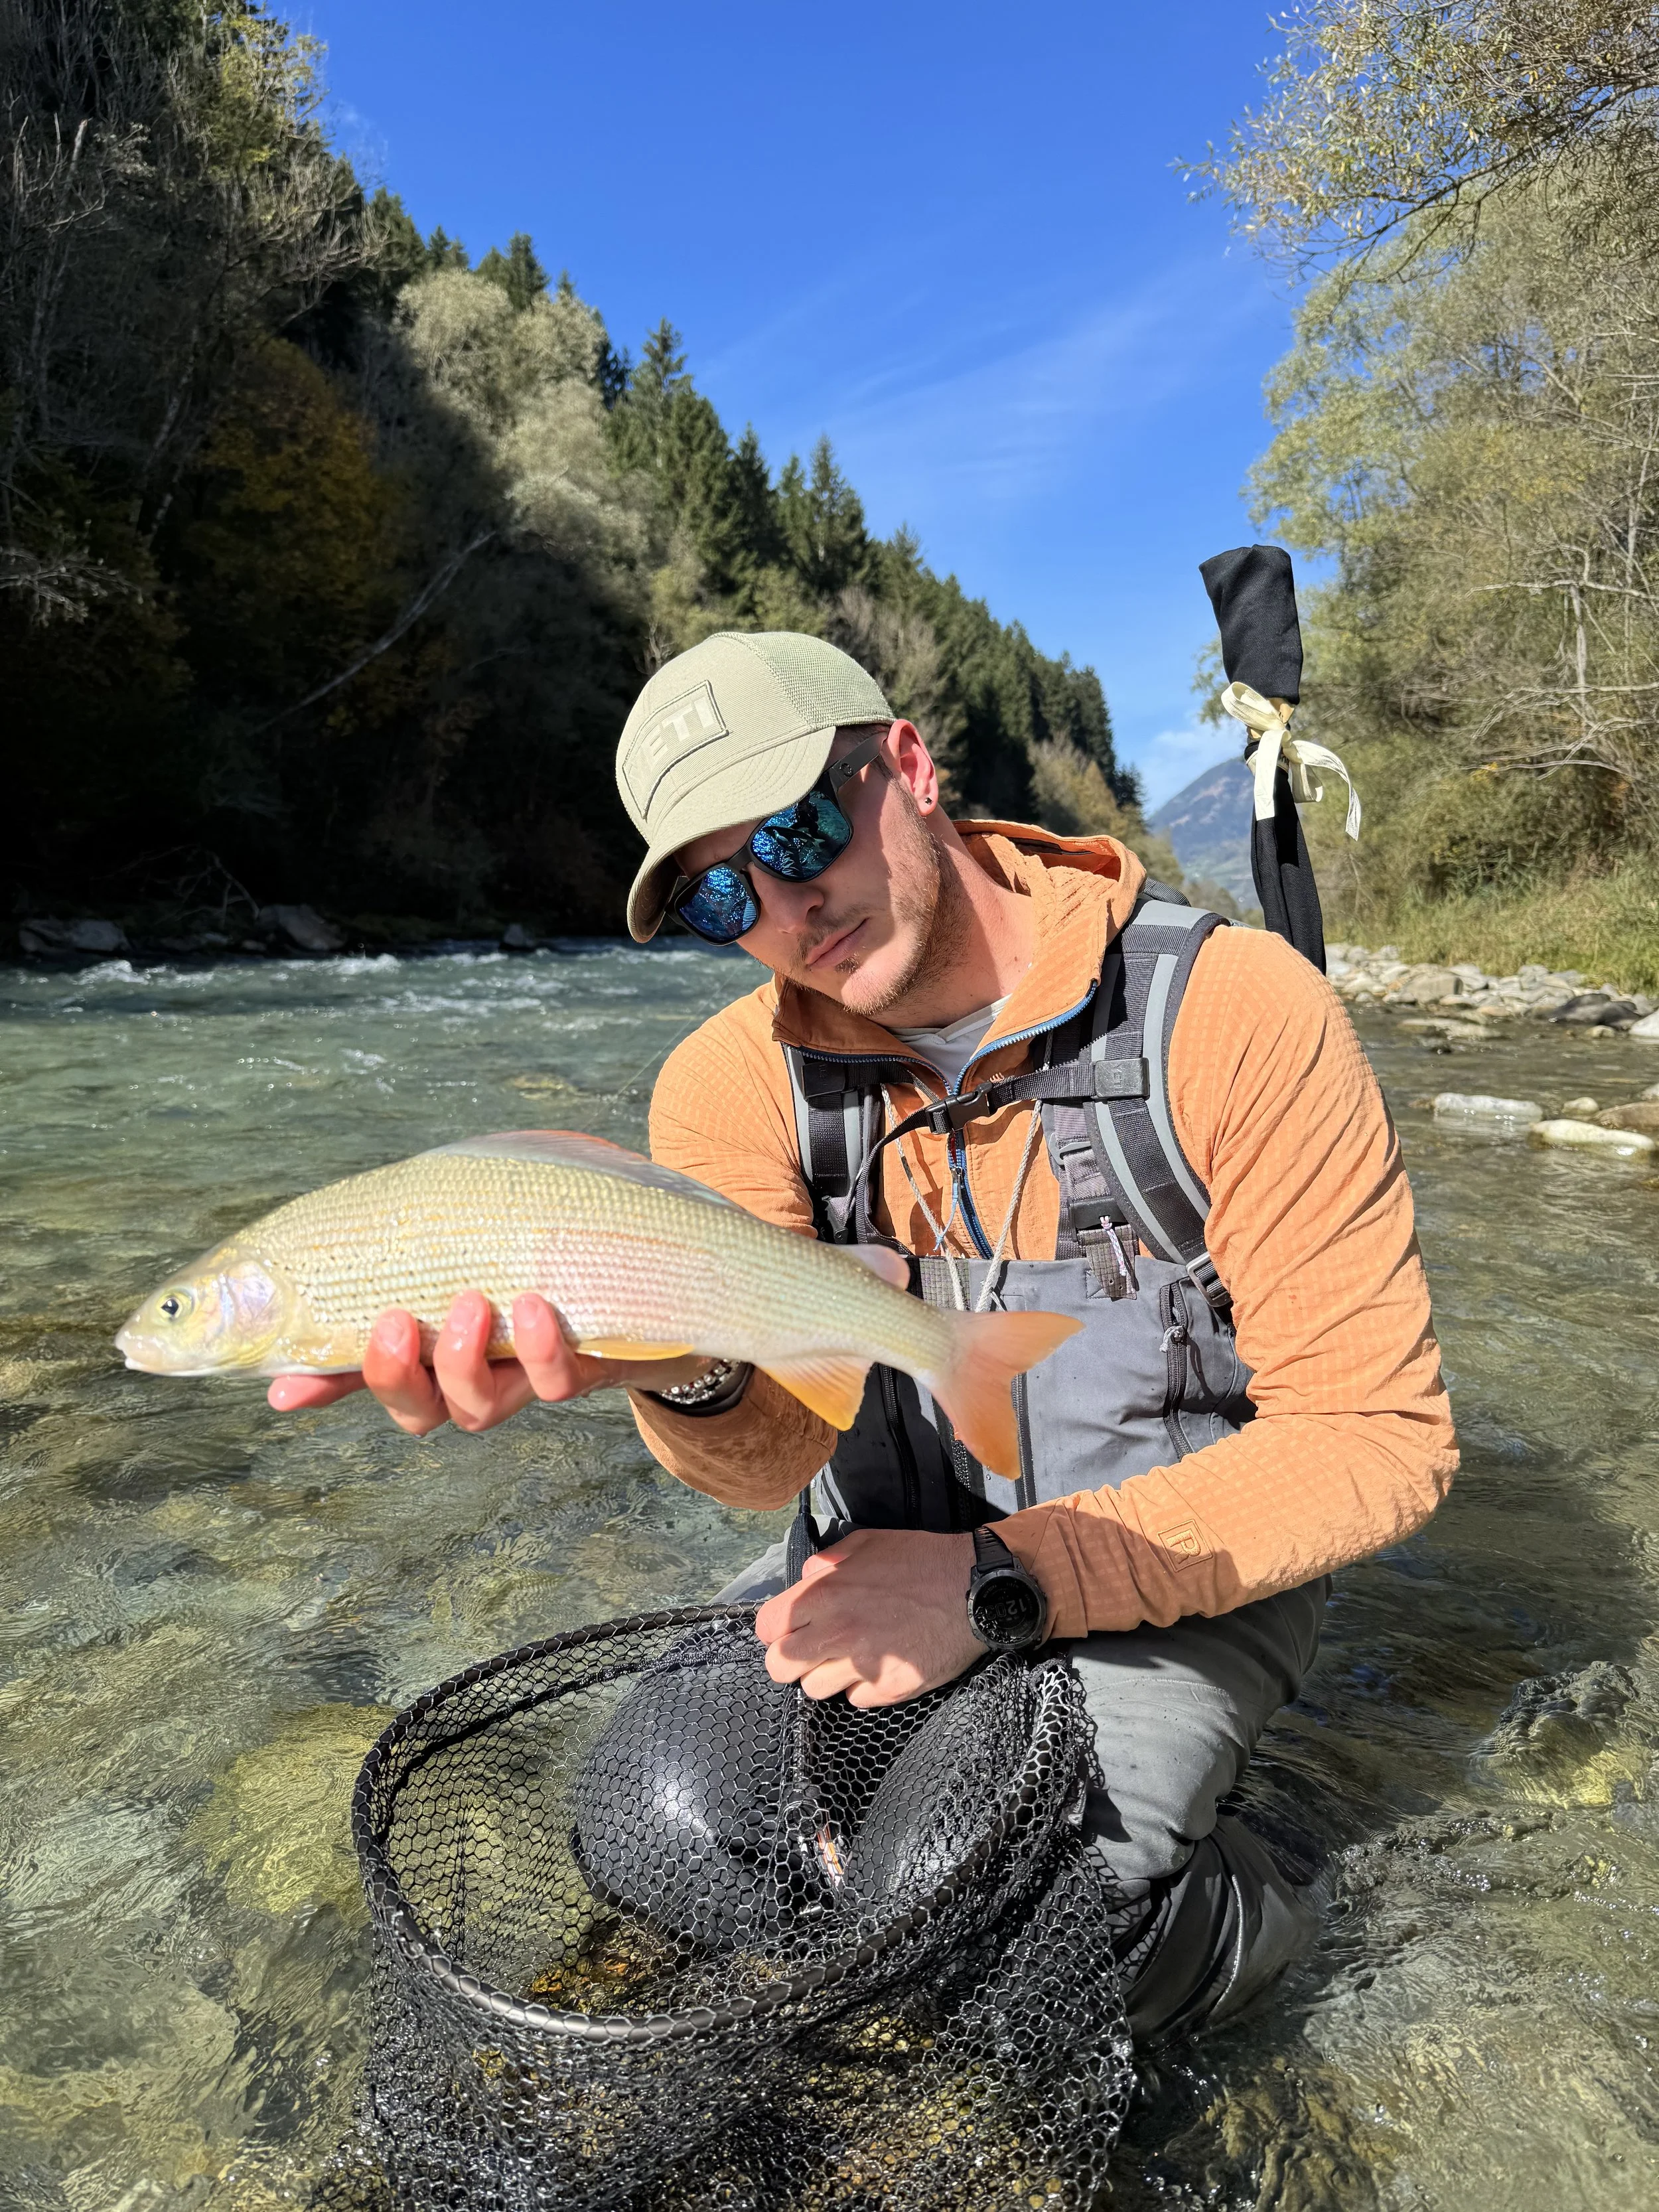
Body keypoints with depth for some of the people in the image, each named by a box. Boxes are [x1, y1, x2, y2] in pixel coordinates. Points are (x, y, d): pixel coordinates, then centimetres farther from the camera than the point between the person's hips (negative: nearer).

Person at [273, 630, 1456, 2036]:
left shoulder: (1236, 1011, -22)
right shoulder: (739, 1083, -11)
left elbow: (1379, 1438, -19)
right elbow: (772, 1451, -22)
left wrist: (999, 1582, -26)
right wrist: (687, 1368, -48)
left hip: (1191, 1567, -3)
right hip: (908, 1554, 4)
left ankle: (1226, 1910, 11)